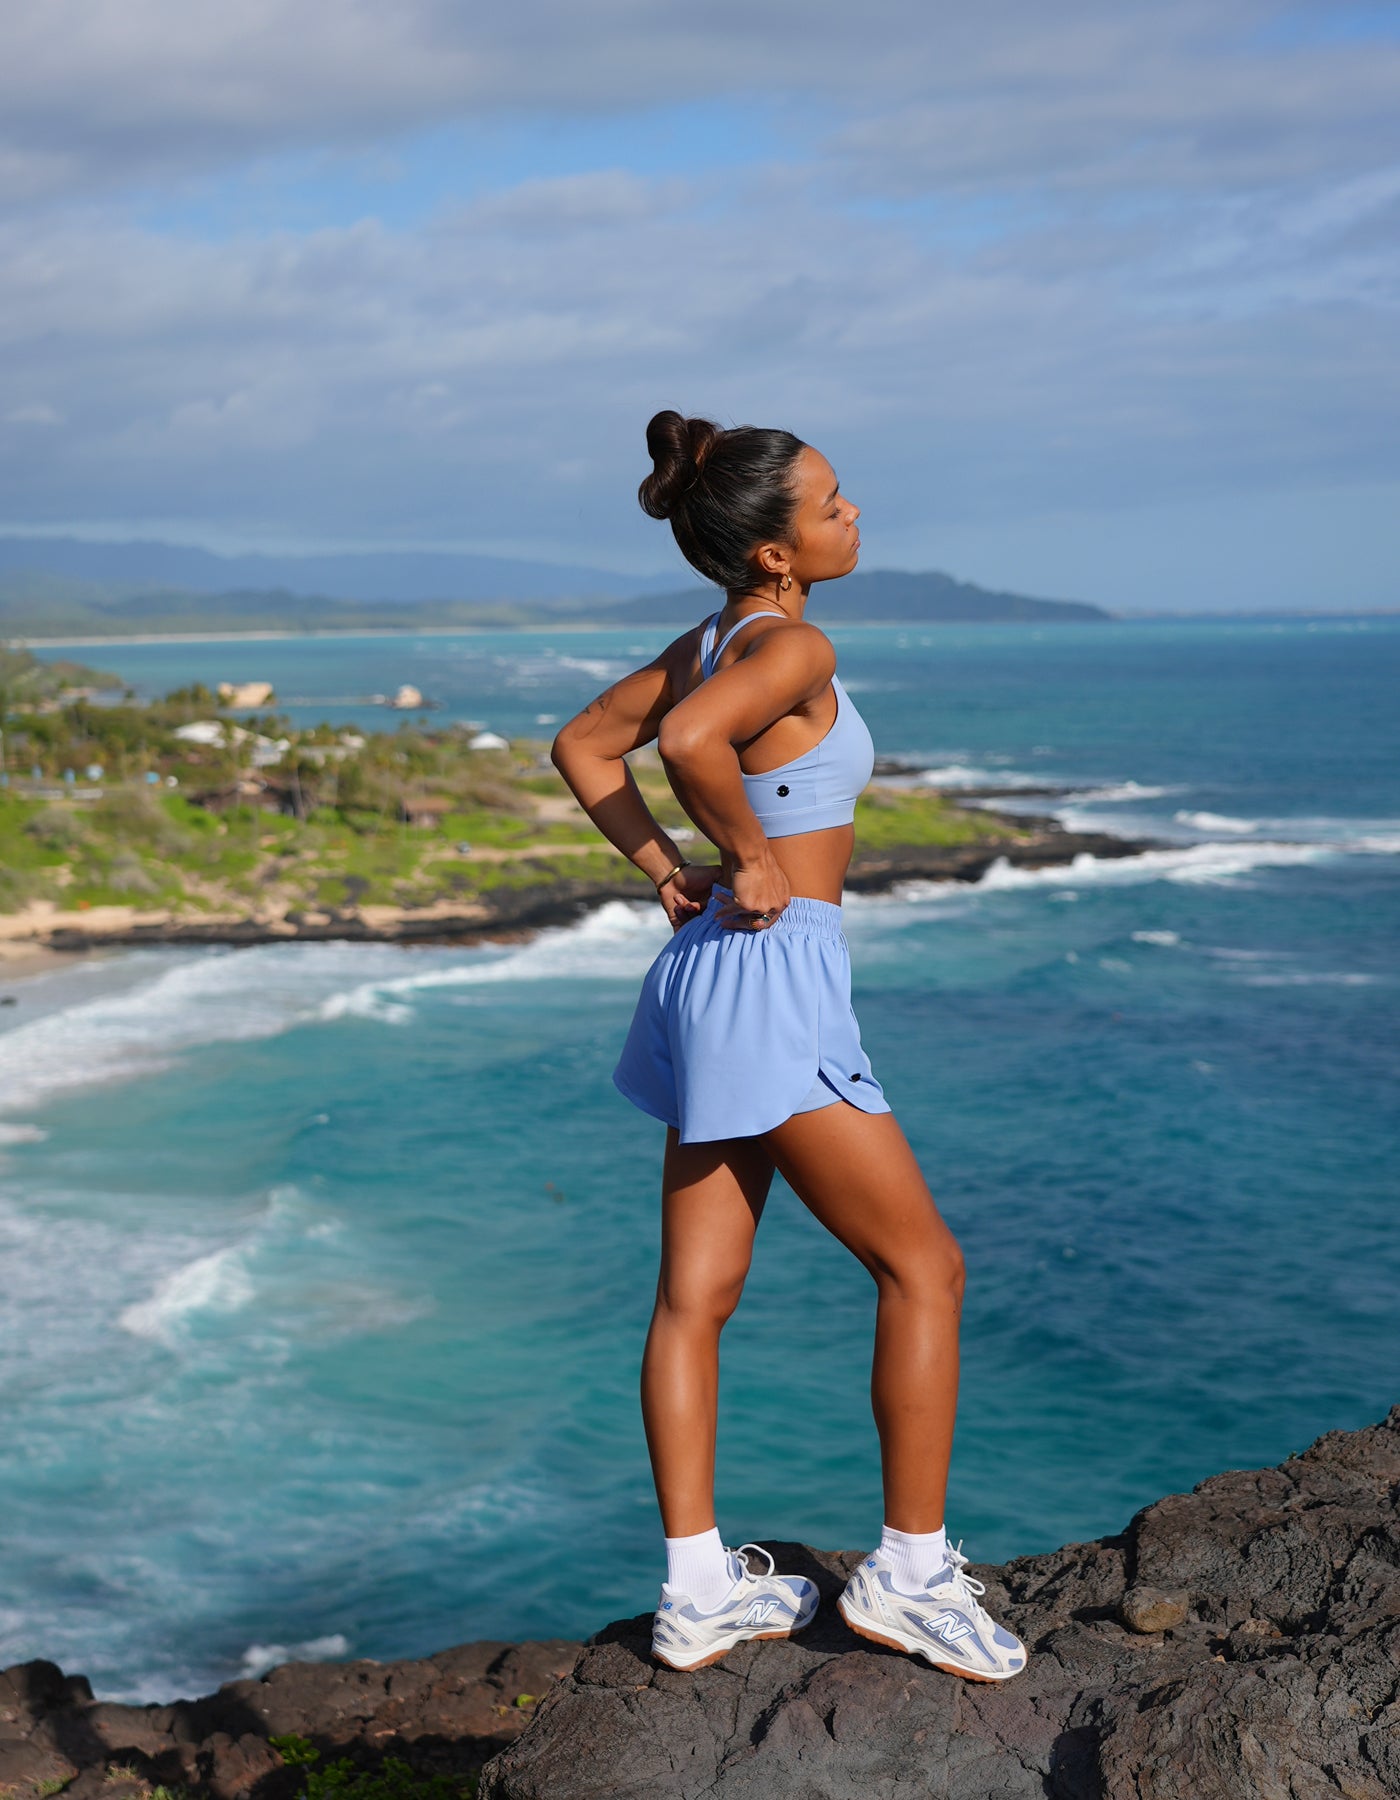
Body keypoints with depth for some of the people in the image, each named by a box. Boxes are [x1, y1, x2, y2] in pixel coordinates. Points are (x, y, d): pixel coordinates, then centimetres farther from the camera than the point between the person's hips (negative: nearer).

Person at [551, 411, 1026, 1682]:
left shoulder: (711, 641, 11)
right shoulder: (793, 647, -15)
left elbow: (583, 746, 18)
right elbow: (689, 739, -34)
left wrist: (669, 873, 11)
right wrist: (753, 859, -18)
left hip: (712, 968, 9)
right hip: (774, 976, -9)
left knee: (698, 1294, 10)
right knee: (924, 1265, 1)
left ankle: (700, 1590, 17)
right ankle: (911, 1571, 8)